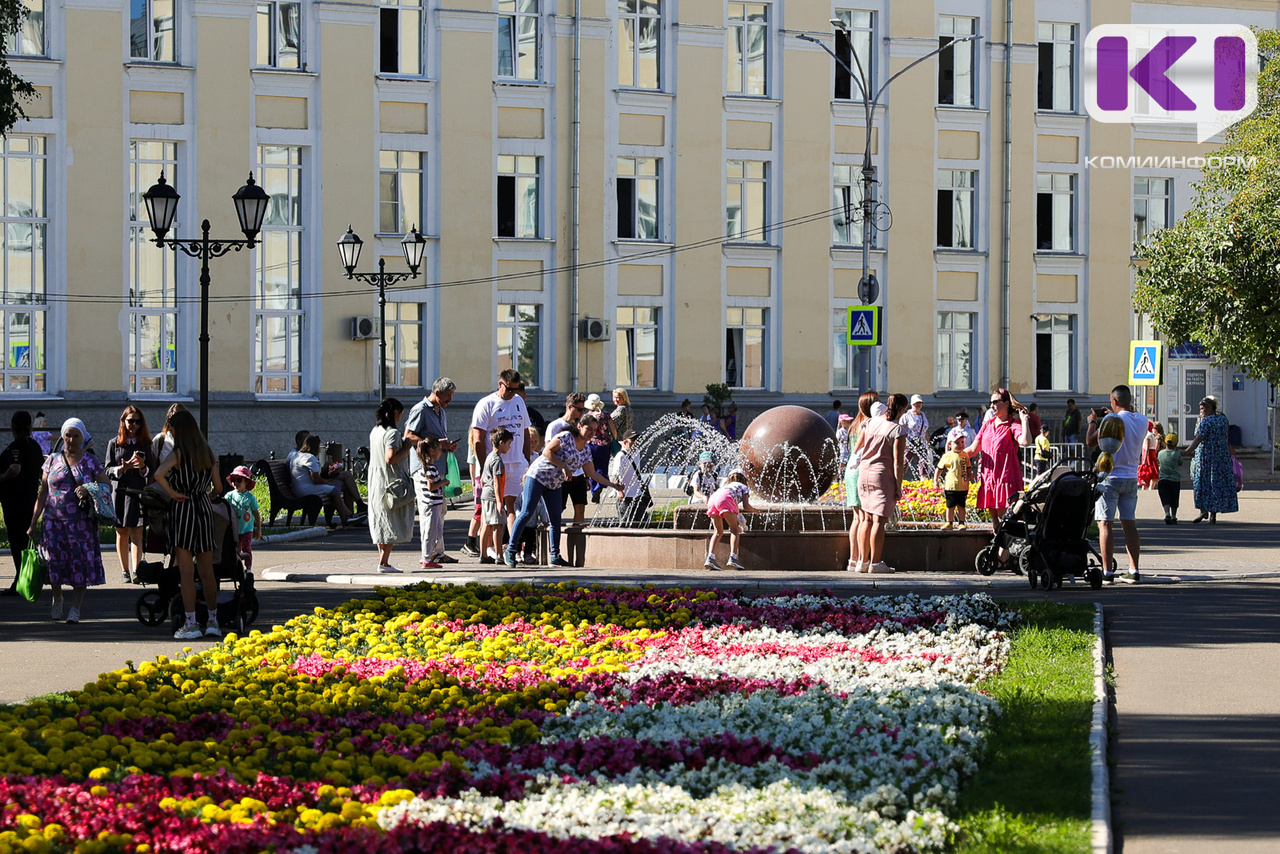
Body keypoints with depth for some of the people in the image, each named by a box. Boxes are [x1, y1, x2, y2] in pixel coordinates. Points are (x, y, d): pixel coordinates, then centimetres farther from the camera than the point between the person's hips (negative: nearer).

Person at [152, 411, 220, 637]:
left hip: (183, 507, -5)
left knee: (186, 570, -3)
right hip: (204, 507, 5)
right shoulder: (207, 452, 7)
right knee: (207, 571, 12)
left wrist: (172, 493, -13)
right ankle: (213, 621, 15)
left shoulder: (178, 453, -9)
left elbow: (159, 474, -27)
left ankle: (191, 623, -5)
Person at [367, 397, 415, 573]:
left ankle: (382, 560, 16)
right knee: (393, 525, -4)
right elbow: (390, 458, -25)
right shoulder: (392, 433, -15)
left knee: (381, 522, 13)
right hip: (392, 483, -9)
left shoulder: (375, 431, 11)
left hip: (376, 484, 9)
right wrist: (407, 447, -13)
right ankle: (384, 562, -8)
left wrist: (404, 441, 18)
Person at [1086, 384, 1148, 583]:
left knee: (1105, 524, -2)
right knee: (1129, 523, 9)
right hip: (1131, 477, 6)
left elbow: (1091, 442, -8)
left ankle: (1107, 571, -7)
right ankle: (1134, 571, 5)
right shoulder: (1142, 421, 2)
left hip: (1110, 477, -6)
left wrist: (1093, 422, 9)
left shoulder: (1112, 419, -15)